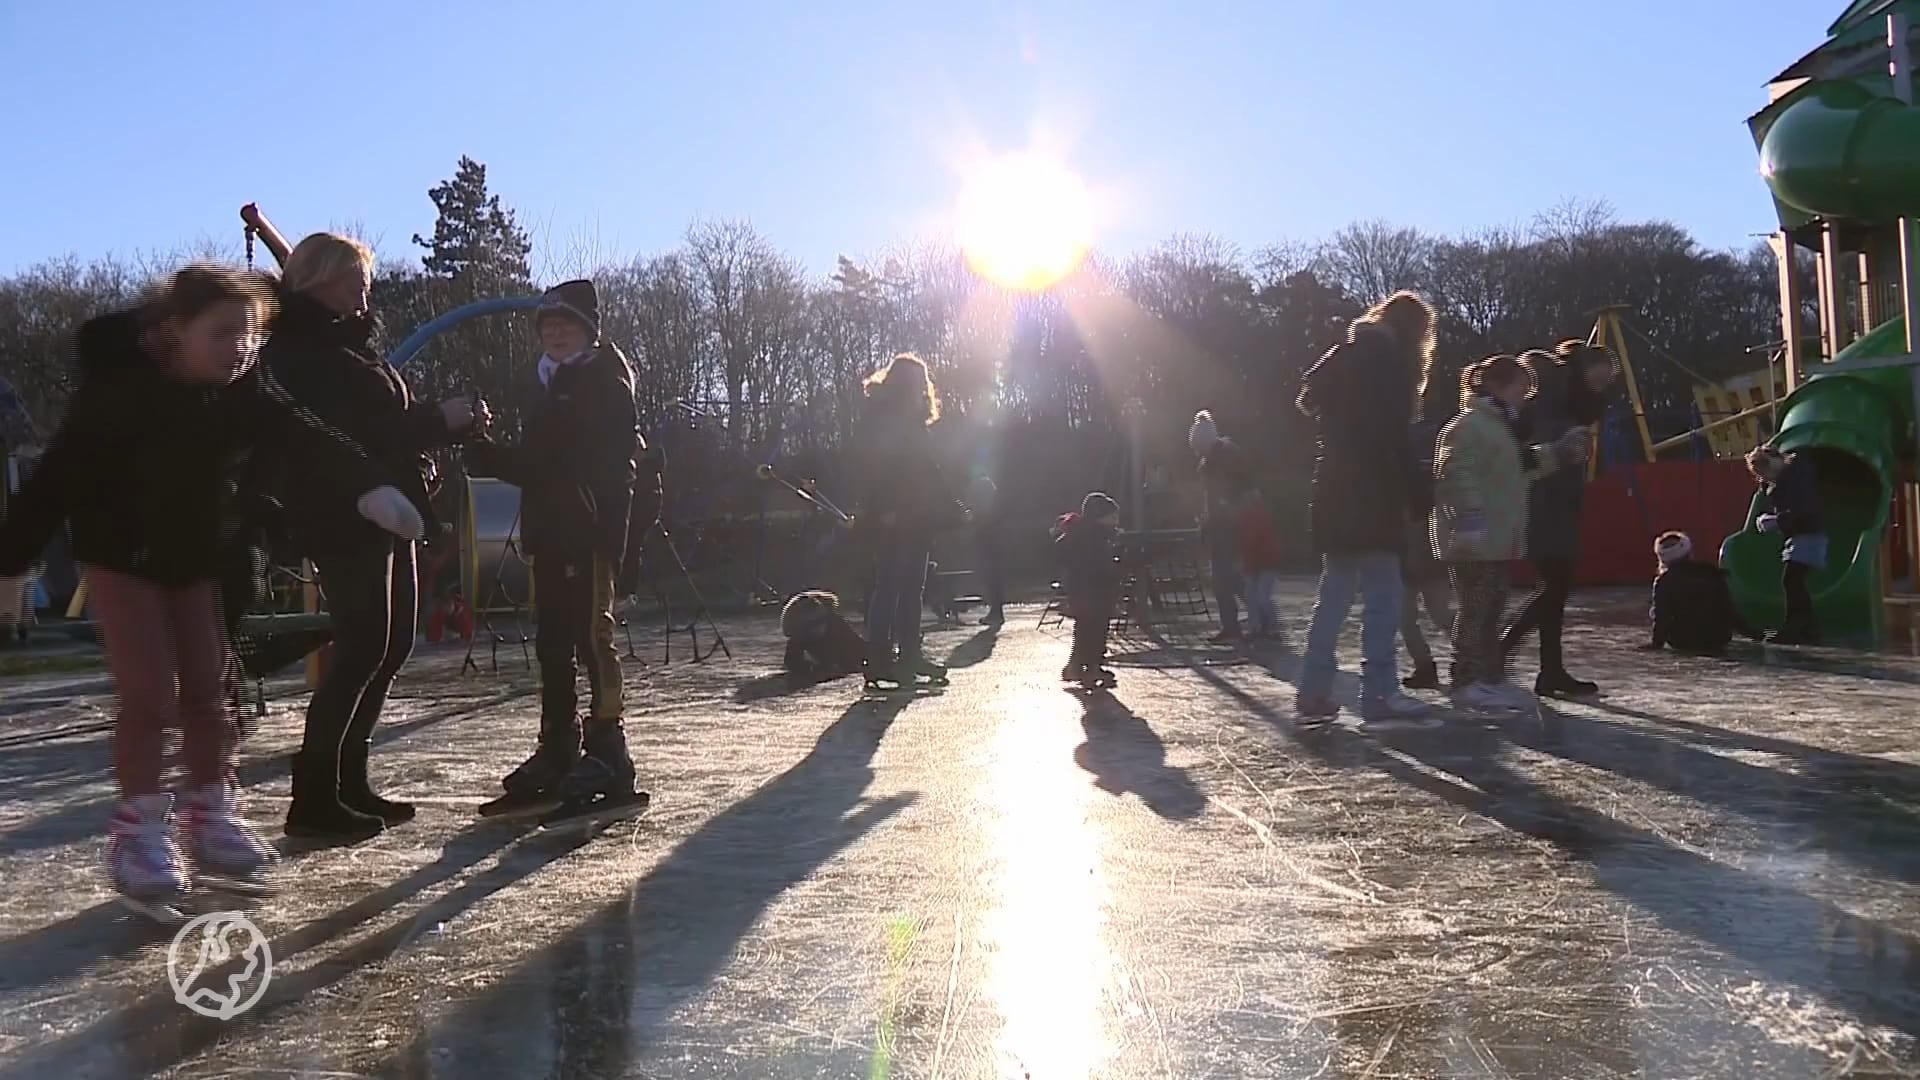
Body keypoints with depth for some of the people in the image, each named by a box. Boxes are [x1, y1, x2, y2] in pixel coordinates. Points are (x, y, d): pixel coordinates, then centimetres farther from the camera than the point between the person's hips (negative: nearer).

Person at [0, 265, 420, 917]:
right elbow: (60, 473, -20)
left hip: (192, 554, 5)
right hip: (120, 552, -5)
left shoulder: (243, 387, -12)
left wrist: (369, 486, -44)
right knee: (149, 694, -9)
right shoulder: (119, 383, -24)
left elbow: (308, 437, -26)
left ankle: (209, 821, 18)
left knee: (206, 690, 7)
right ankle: (139, 834, 3)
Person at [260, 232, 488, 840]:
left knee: (393, 643, 11)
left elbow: (389, 422, 22)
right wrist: (438, 418, -15)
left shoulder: (342, 344, 21)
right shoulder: (300, 350, -10)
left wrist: (453, 422, 9)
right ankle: (313, 800, -7)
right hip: (344, 520, -10)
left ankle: (349, 785, 17)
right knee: (363, 649, -12)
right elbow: (357, 428, -21)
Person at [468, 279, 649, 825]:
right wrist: (484, 454, 8)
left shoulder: (605, 381, -3)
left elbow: (615, 460, -14)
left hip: (591, 533, -9)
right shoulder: (549, 387, 22)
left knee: (592, 640, -12)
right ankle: (556, 760, 21)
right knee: (553, 646, 12)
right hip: (549, 534, 9)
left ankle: (609, 766, -11)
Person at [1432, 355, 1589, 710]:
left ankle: (1492, 676, 21)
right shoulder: (1469, 425, -14)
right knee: (1475, 609, -8)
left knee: (1491, 610, 14)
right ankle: (1468, 681, -3)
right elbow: (1455, 476, -23)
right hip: (1473, 542, -10)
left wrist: (1557, 454, 20)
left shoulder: (1502, 426, 20)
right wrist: (1470, 521, -28)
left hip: (1499, 540, 10)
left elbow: (1518, 469, 27)